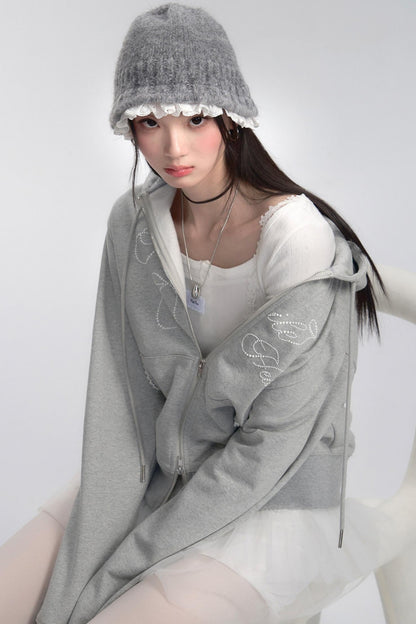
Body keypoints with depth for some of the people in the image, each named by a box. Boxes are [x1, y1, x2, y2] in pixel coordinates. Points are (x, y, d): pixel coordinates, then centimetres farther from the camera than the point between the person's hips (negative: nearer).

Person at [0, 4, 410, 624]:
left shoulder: (304, 247, -24)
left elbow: (268, 447, -21)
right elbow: (117, 401, -8)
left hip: (272, 504, -4)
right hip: (161, 477, 5)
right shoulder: (135, 221, -6)